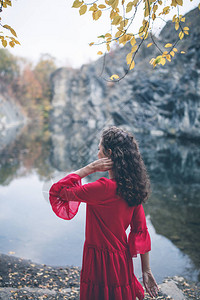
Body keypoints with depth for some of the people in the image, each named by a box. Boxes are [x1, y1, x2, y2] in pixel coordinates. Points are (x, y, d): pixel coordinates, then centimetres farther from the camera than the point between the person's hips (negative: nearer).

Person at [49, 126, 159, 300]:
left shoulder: (104, 188, -25)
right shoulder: (132, 187, -2)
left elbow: (58, 191, -17)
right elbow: (141, 231, 3)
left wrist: (90, 168, -16)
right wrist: (146, 271, 10)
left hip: (100, 264, -7)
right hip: (123, 261, 7)